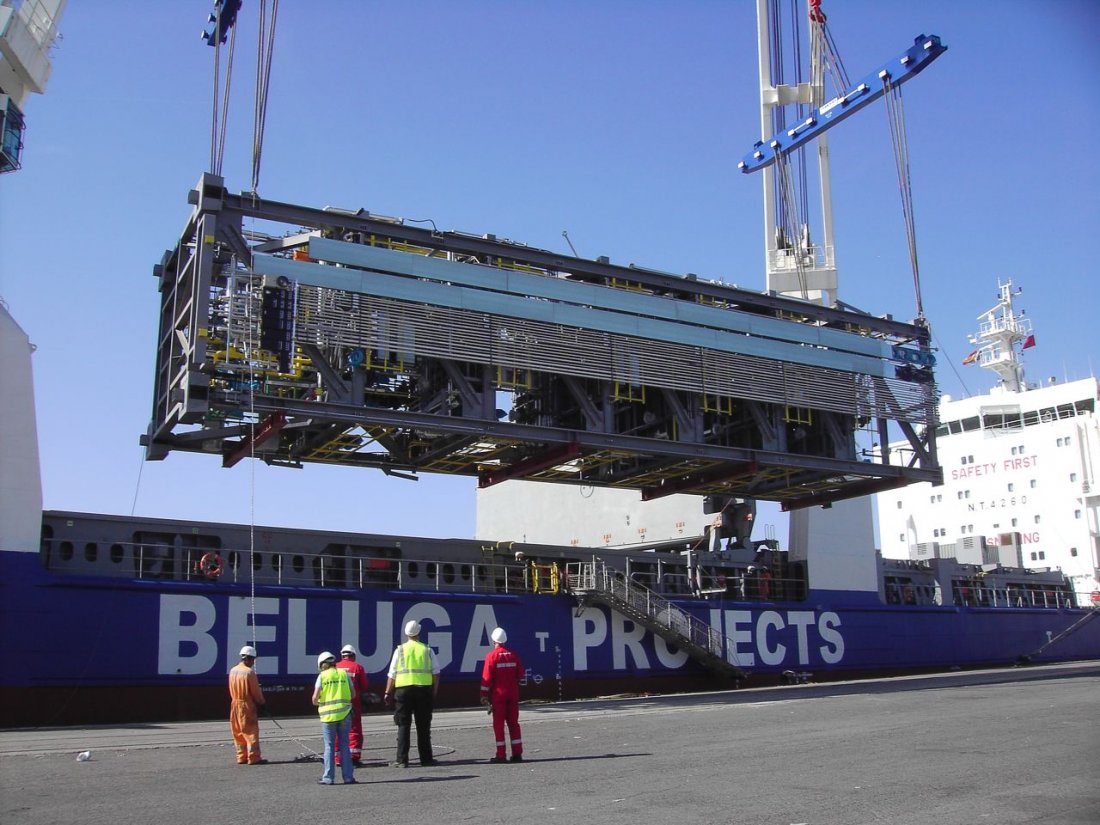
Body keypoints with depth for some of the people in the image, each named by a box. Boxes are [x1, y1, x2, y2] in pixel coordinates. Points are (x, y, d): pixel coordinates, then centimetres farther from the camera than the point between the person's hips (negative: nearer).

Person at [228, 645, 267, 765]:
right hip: (247, 706, -7)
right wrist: (261, 702, 4)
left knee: (238, 733, 11)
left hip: (234, 705, 7)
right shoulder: (249, 672, -16)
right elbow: (256, 691, -11)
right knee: (251, 732, -3)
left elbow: (232, 689, 12)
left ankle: (241, 757, 15)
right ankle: (254, 757, -4)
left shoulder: (233, 671, 6)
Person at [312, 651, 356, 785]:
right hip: (345, 713, 2)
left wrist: (318, 703, 14)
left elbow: (315, 698, -7)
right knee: (344, 745, 8)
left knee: (329, 746, 6)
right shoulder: (344, 674, 6)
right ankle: (348, 777, 7)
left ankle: (328, 778, 6)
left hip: (328, 714, -2)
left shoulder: (322, 676, -1)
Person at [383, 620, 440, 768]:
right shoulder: (428, 650, 6)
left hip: (403, 690, -1)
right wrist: (434, 692, 7)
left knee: (403, 726, 3)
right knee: (423, 726, 9)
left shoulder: (400, 650, 2)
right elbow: (436, 673, 2)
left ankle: (402, 760, 0)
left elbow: (392, 674, 0)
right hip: (424, 689, 1)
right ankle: (426, 758, 12)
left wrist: (388, 692, 6)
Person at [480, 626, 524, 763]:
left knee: (499, 724, 1)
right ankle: (517, 753, 9)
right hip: (513, 694, 4)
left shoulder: (491, 656, -10)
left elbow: (487, 677, -11)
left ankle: (501, 755, 0)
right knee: (513, 722, 10)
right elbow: (520, 673, 9)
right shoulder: (514, 655, 3)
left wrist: (484, 695, -6)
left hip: (498, 694, -4)